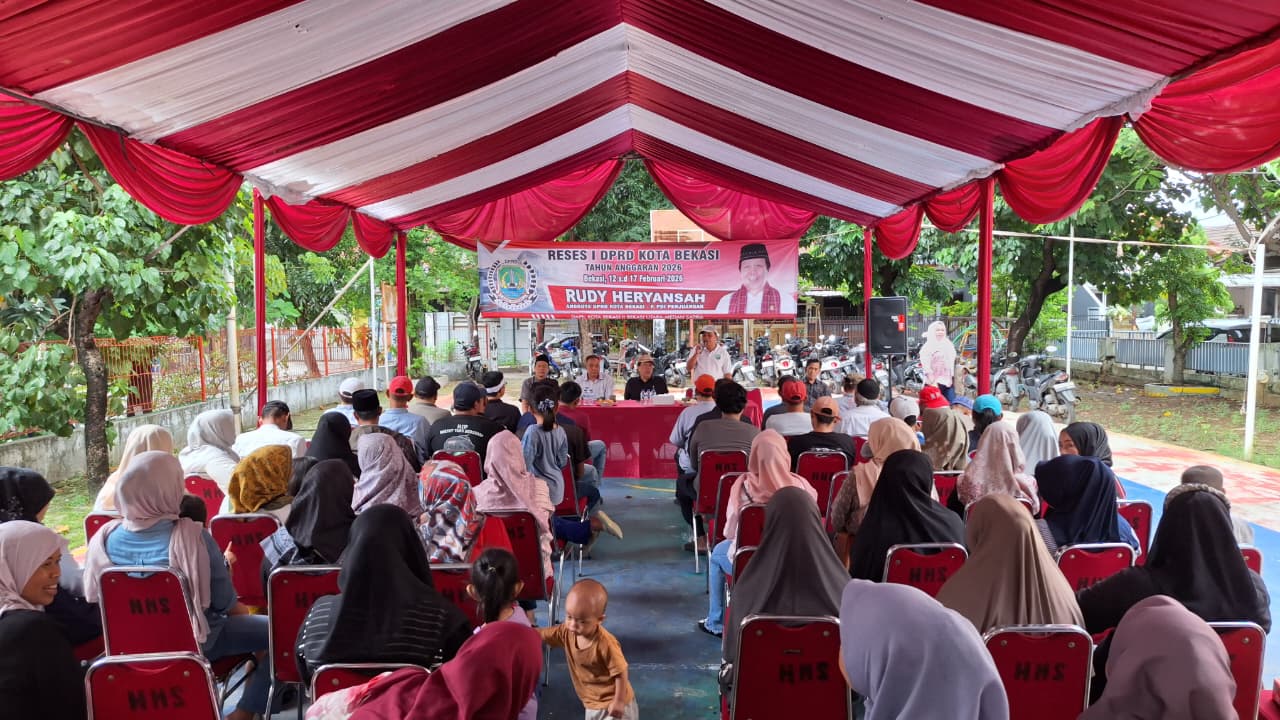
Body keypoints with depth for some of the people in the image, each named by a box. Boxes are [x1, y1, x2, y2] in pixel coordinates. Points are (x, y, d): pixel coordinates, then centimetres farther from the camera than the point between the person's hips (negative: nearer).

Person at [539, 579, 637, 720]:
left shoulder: (606, 644, -33)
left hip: (613, 704, -7)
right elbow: (541, 634, -1)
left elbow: (620, 673, -25)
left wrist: (619, 702, -20)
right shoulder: (567, 632, -13)